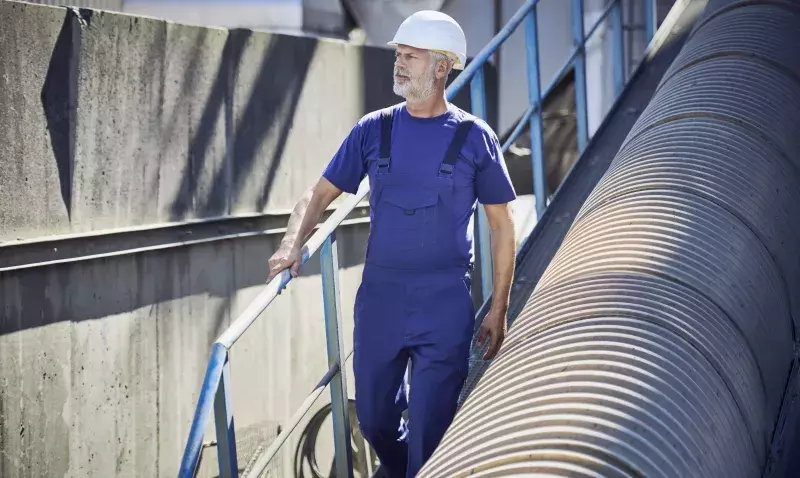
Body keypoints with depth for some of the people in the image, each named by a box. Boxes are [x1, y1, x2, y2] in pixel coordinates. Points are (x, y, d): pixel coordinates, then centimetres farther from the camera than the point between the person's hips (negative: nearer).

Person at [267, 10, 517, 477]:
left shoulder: (475, 137, -1)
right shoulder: (373, 130, 5)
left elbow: (503, 224, 3)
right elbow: (322, 193, 8)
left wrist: (499, 309, 1)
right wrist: (294, 242, -12)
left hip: (445, 303, -3)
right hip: (379, 296, 3)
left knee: (429, 430, -3)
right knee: (374, 420, 11)